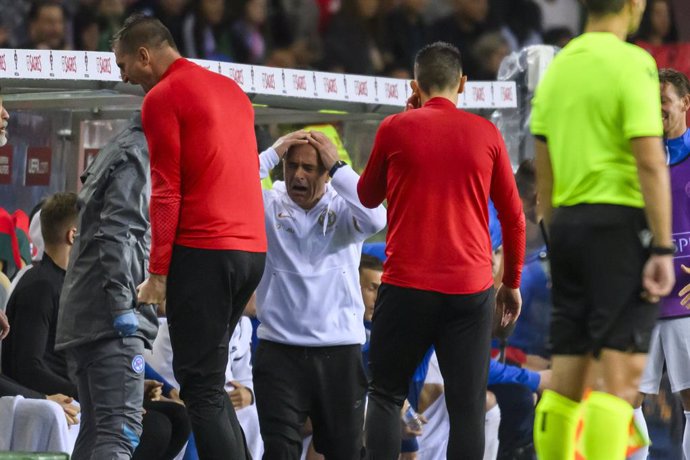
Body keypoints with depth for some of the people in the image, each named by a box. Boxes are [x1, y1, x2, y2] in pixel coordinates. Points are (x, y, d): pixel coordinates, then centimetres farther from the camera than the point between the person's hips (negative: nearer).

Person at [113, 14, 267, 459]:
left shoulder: (162, 98, -5)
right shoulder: (231, 89, 19)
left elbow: (166, 192, -10)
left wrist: (158, 272, -8)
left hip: (202, 253, -8)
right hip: (252, 249, 8)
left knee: (201, 385, -6)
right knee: (209, 376, 16)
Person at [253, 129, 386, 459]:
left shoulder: (343, 209, 1)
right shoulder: (268, 206, 2)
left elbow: (375, 219, -20)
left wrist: (337, 166, -13)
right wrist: (272, 154, -11)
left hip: (340, 350, 1)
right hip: (279, 349, -1)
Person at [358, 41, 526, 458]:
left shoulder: (396, 129, 1)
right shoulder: (486, 134, 4)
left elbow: (368, 196, 17)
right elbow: (514, 216, 8)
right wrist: (512, 283, 19)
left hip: (407, 284, -1)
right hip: (472, 288, 1)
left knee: (387, 397, 10)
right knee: (468, 408, 1)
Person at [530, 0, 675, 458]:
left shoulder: (557, 67, 12)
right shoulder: (632, 63, -9)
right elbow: (651, 163, -15)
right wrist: (663, 250, -15)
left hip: (567, 220, 7)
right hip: (620, 221, -7)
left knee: (566, 377, 9)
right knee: (622, 372, -10)